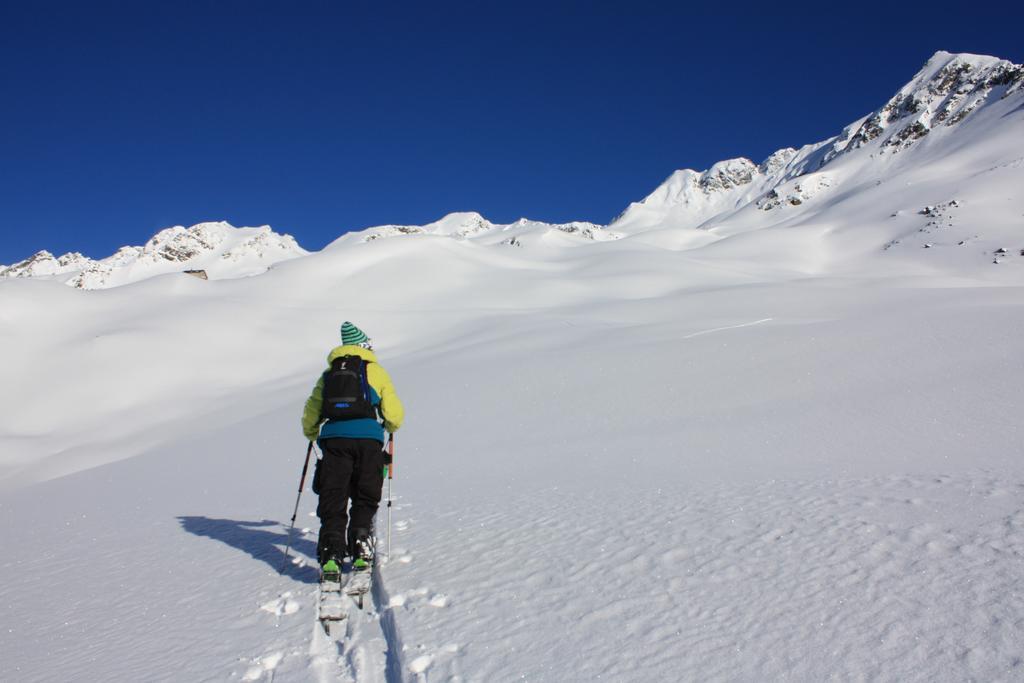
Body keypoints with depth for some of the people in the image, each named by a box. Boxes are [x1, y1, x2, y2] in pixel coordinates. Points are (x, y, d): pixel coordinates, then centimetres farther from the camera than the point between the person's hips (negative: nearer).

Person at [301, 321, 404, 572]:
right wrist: (391, 427, 29)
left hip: (334, 437, 2)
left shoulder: (328, 374, 21)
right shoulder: (375, 371, 12)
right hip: (368, 437, -2)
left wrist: (311, 434, 39)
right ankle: (360, 549, 5)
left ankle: (331, 553, -5)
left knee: (332, 500, 6)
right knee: (364, 499, 12)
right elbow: (394, 413, 7)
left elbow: (310, 413, 19)